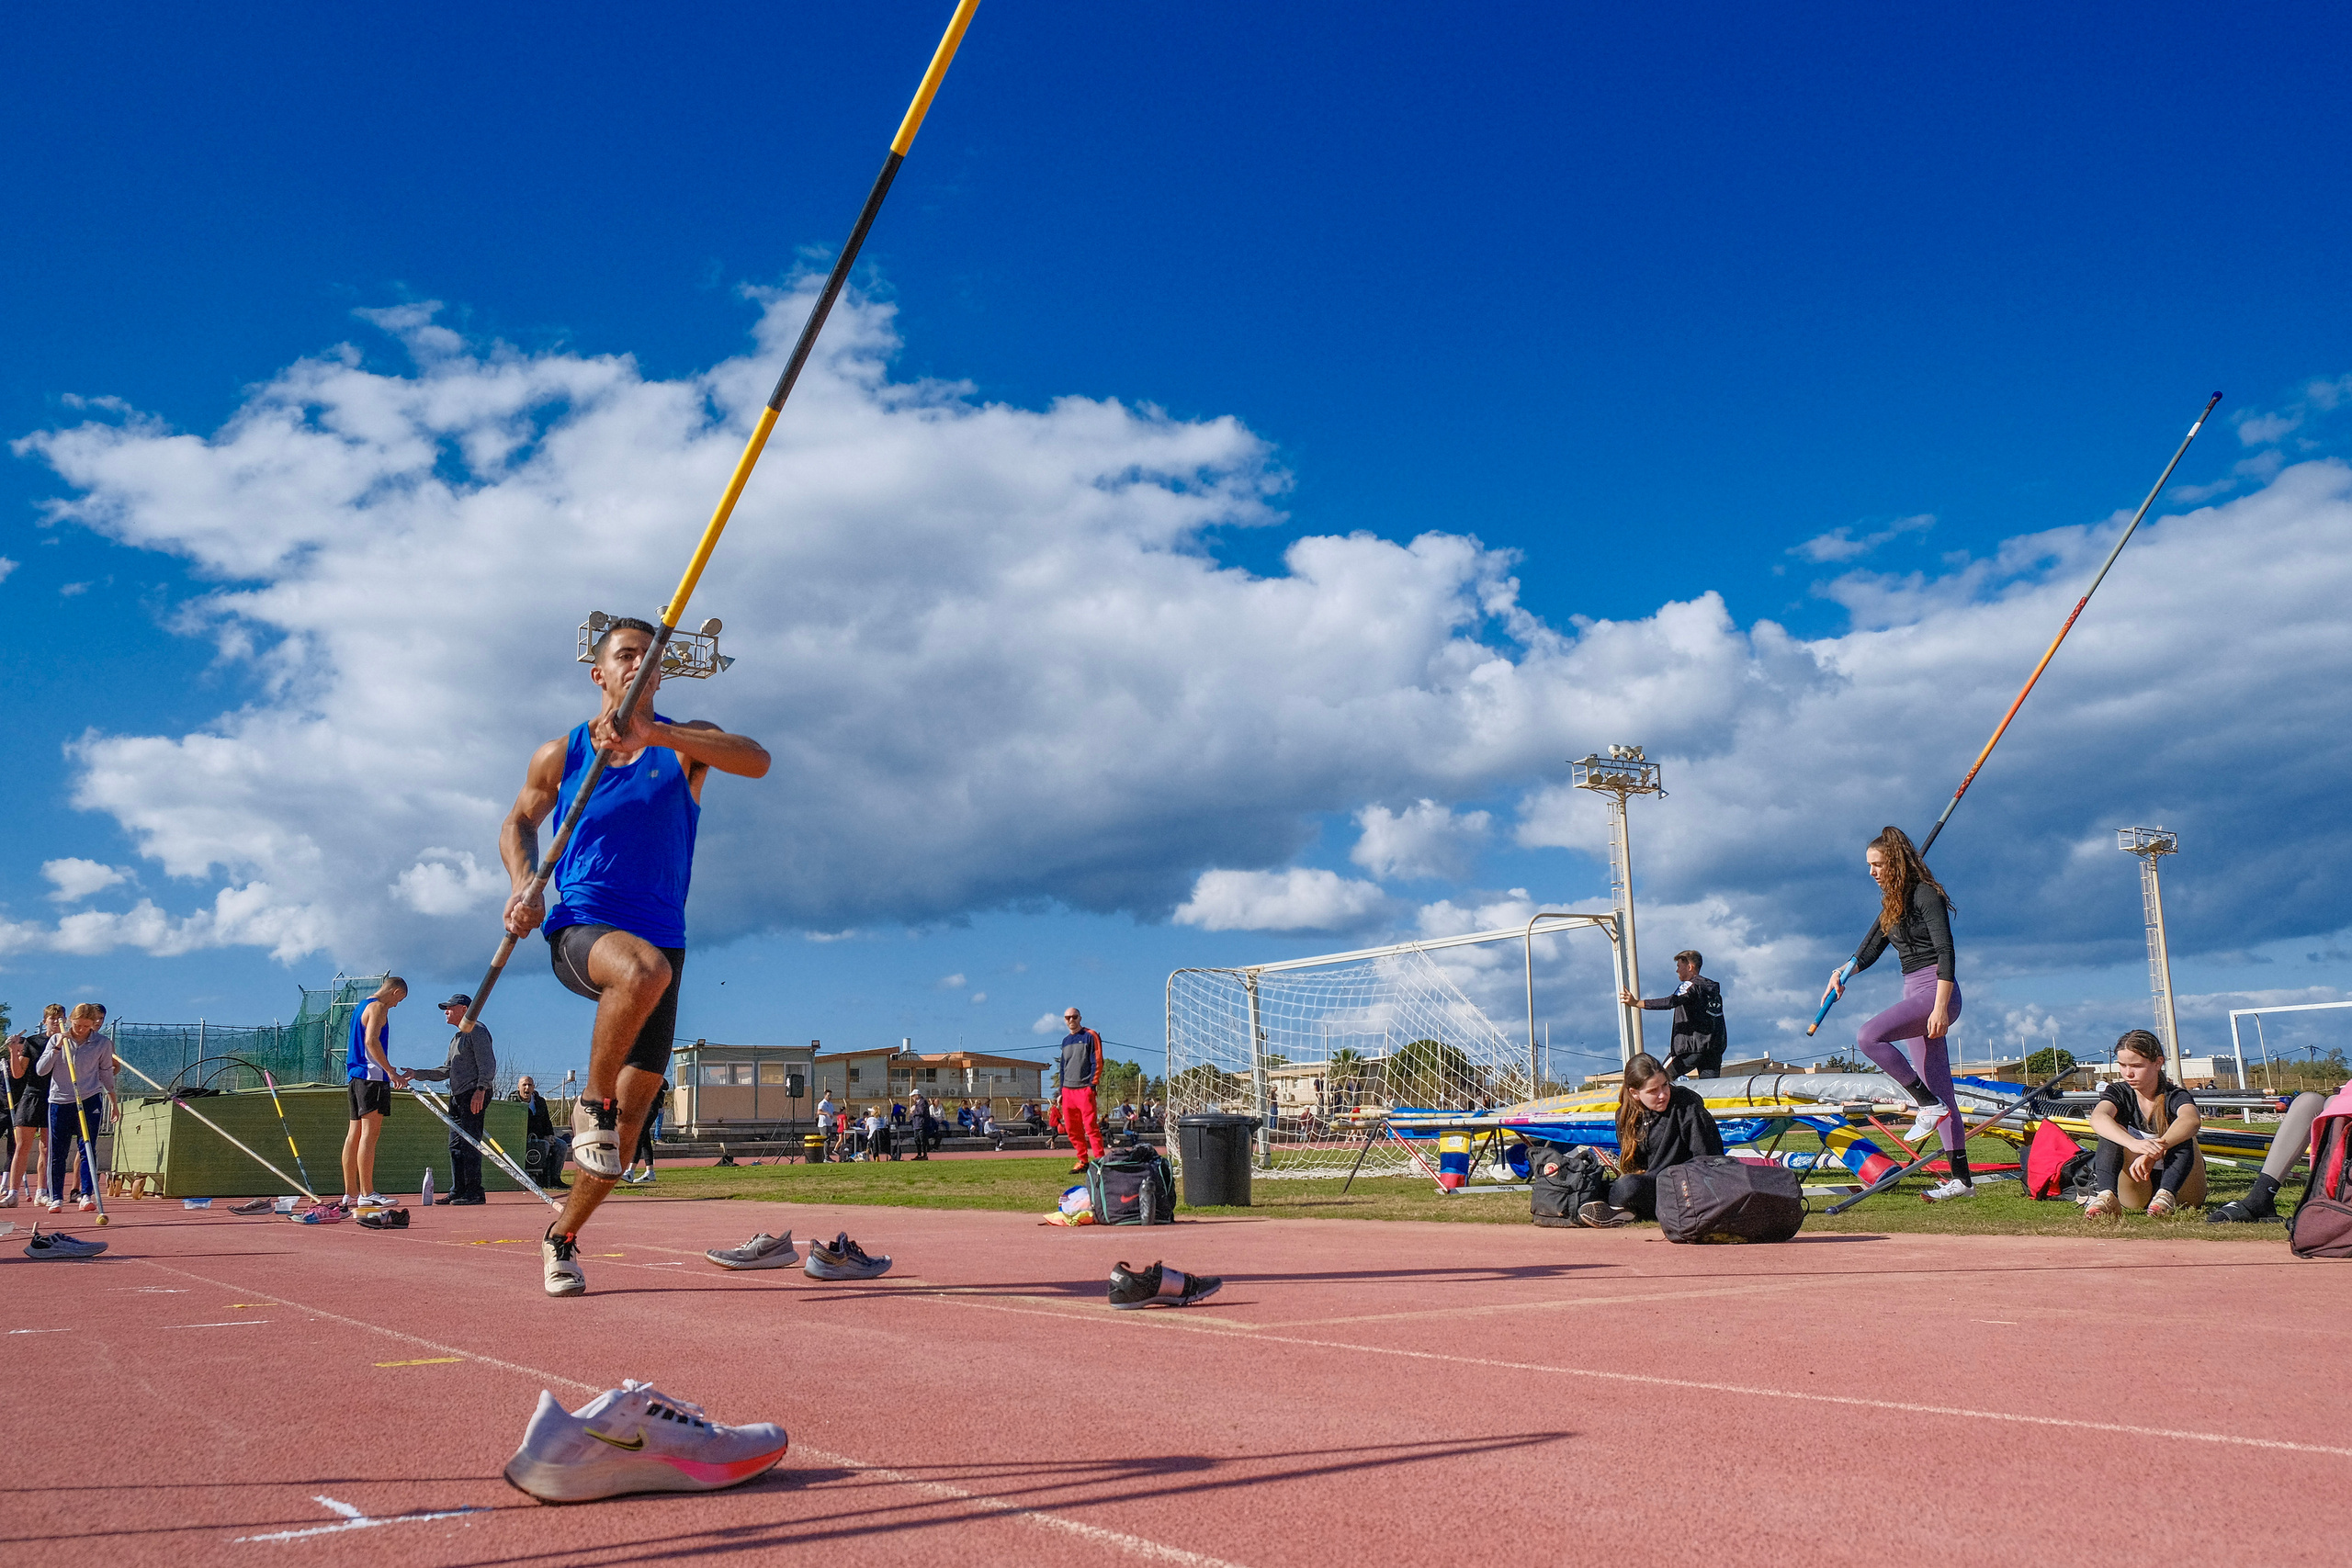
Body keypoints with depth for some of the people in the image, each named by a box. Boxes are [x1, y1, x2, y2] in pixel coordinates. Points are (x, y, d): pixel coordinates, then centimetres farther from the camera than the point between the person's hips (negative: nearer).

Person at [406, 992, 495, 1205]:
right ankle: (458, 1191, 13)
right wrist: (417, 1074, 19)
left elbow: (487, 1063, -15)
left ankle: (474, 1192, -12)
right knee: (455, 1145, 9)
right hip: (457, 1096, 10)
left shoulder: (476, 1030, -5)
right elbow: (447, 1071, 25)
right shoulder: (456, 1038, 25)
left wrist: (481, 1089, -24)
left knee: (470, 1144, -12)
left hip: (474, 1095, -10)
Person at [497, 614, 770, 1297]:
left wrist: (652, 734, -31)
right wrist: (524, 884, 0)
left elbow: (756, 760, -21)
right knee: (643, 968, -39)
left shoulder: (684, 742, 1)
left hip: (659, 933, 2)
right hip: (580, 927, -2)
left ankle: (563, 1236, 27)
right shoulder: (561, 753, 4)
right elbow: (519, 822, 21)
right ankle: (591, 1103, -16)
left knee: (634, 1109, 5)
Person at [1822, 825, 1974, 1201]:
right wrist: (1843, 971, 0)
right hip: (1914, 992, 9)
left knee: (1868, 1036, -28)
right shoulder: (1893, 902, 16)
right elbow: (1870, 950, 20)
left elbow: (1946, 952, -17)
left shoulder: (1926, 894, -10)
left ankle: (1928, 1104, -17)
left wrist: (1940, 1007, -24)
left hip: (1935, 990, -9)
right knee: (1940, 1090, 7)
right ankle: (1960, 1177, 9)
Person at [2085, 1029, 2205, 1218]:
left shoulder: (2175, 1096, -8)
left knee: (2183, 1135, -24)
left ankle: (2166, 1195, -44)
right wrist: (2133, 1143, -48)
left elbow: (2191, 1119, -35)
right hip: (2136, 1193, 2)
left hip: (2179, 1189, -2)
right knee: (2111, 1131, -20)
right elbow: (2097, 1118, -27)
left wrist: (2154, 1151, -54)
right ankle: (2106, 1195, -44)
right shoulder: (2118, 1094, -2)